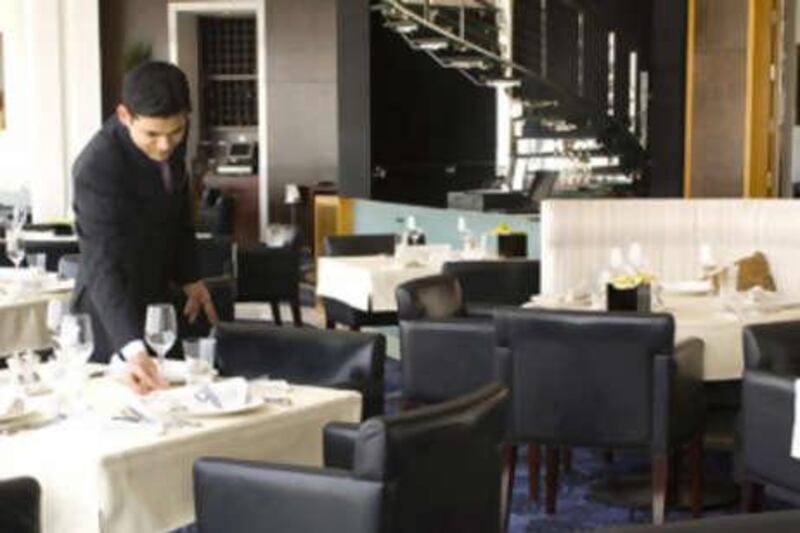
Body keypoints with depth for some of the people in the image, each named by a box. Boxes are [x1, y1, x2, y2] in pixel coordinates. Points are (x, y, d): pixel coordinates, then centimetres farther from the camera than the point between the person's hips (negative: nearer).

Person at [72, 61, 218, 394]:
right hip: (114, 314, -7)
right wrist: (132, 349, -47)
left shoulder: (170, 138, -8)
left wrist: (188, 277, 10)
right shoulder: (97, 167, -29)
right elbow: (102, 264, -36)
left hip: (159, 300, 7)